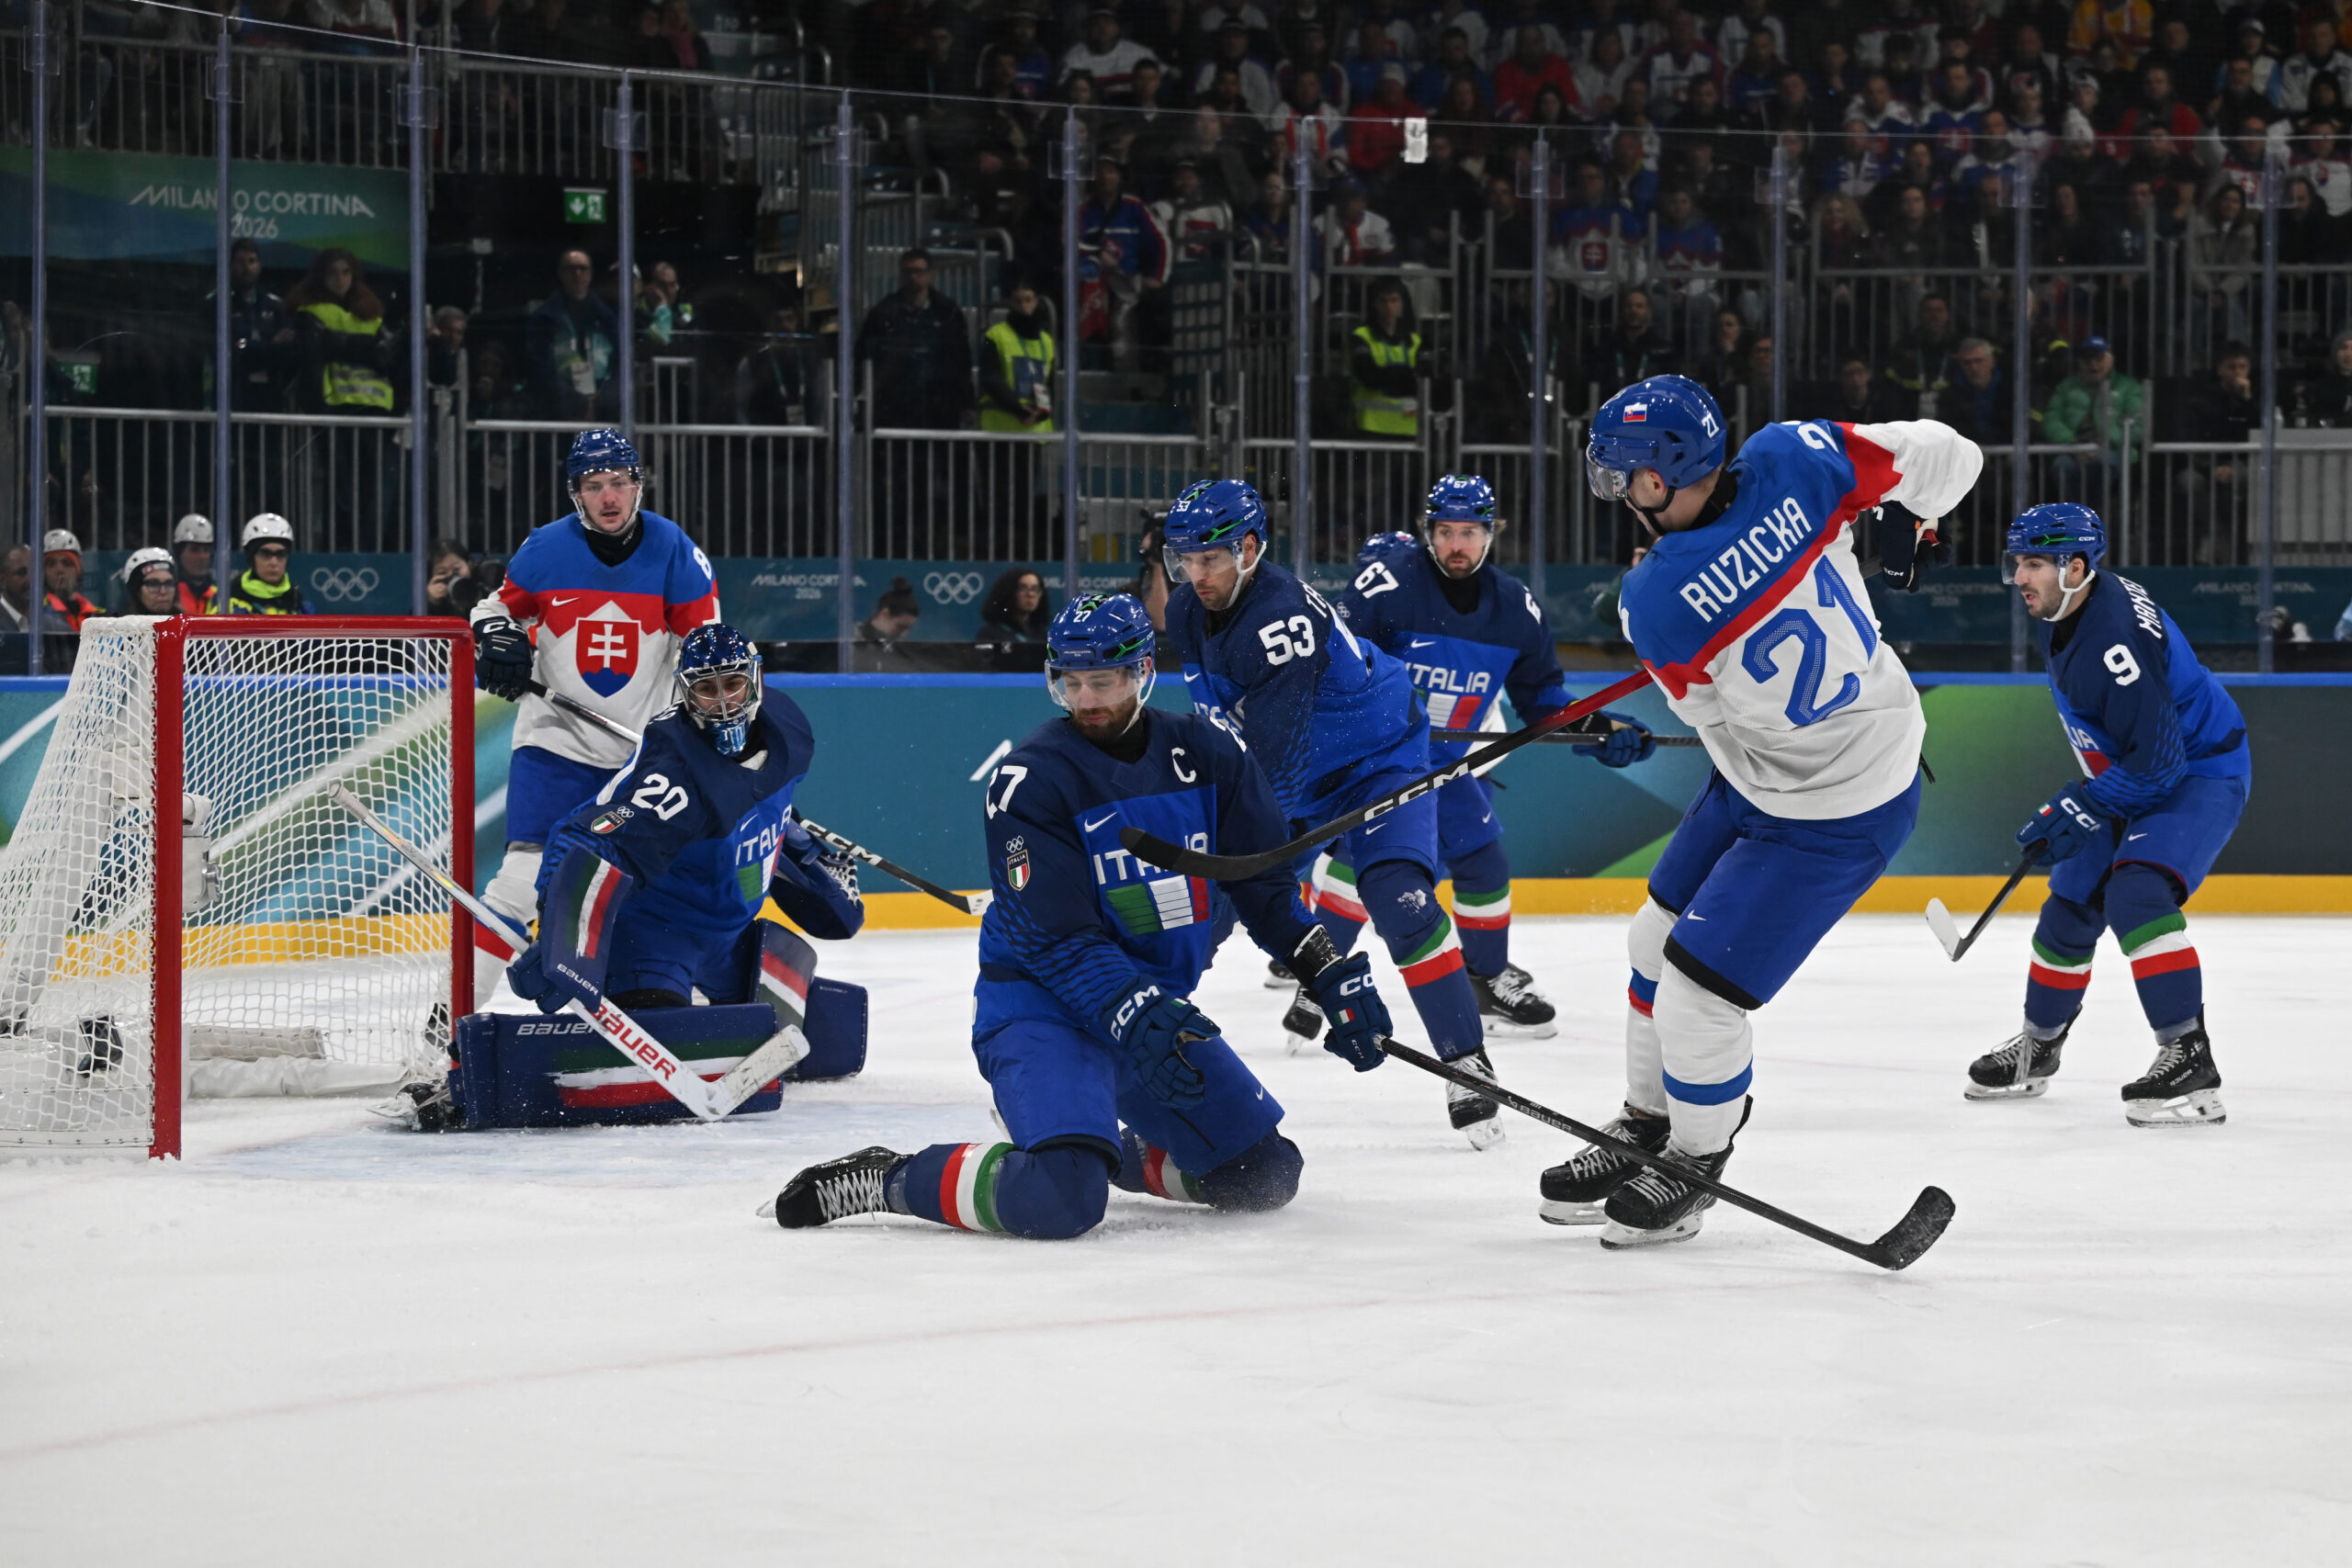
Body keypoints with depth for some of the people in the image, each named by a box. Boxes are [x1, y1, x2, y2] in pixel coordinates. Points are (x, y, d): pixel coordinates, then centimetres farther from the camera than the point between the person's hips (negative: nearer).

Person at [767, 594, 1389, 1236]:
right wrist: (1138, 1018, -32)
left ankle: (1120, 1152, 30)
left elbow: (1265, 884, 7)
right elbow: (1055, 941, -21)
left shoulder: (1207, 753, 0)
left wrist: (1333, 972, -3)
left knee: (1266, 1175, 8)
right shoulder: (1030, 779, -17)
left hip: (1157, 1006, 7)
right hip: (1039, 1007, -6)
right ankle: (888, 1179, -10)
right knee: (1059, 1199, -31)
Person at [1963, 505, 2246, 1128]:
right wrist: (2074, 807, 24)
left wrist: (2079, 811, -24)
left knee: (2136, 893, -30)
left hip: (2201, 774, -10)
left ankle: (2189, 1062, -31)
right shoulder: (2058, 616, -1)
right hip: (2129, 777, 10)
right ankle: (2037, 1048, 36)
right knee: (2071, 906, 15)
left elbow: (2156, 759, -32)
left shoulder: (2114, 636, -32)